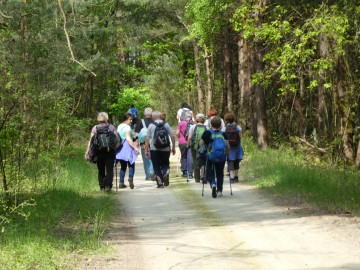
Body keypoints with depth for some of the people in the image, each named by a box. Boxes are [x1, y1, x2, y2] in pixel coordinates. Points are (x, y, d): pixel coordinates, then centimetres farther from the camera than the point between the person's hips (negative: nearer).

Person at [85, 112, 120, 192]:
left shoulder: (95, 128, 5)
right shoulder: (112, 127, 6)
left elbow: (91, 141, -3)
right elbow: (118, 140, -2)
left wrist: (87, 152, -3)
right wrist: (115, 148, 8)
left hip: (99, 152, 1)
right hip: (110, 151, -1)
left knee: (101, 170, 13)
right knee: (109, 170, -2)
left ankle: (101, 186, 13)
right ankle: (108, 185, -17)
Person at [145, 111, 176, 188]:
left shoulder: (151, 125, -3)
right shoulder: (166, 124, 2)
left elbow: (147, 139, -6)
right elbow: (172, 136, -2)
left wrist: (146, 150, 0)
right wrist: (173, 147, 6)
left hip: (154, 150, -1)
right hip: (165, 149, 1)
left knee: (157, 166, 9)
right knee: (165, 164, 15)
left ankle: (160, 182, 3)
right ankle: (166, 173, -16)